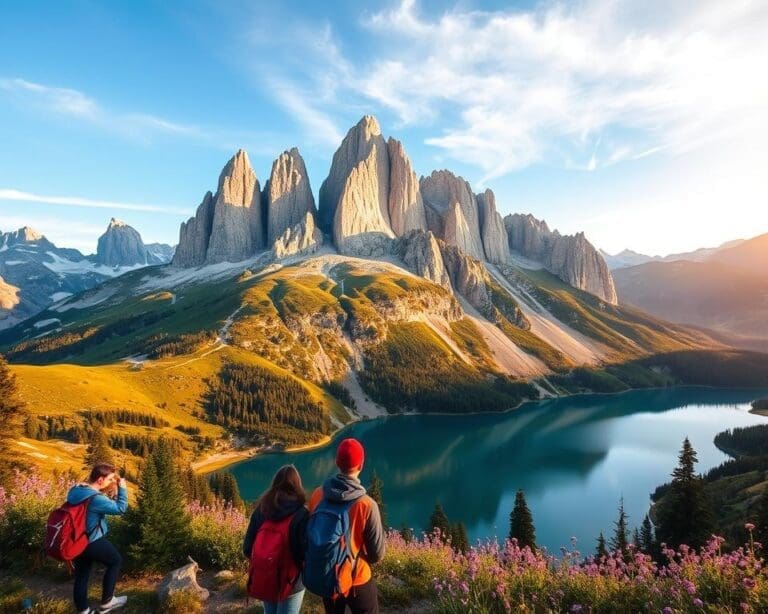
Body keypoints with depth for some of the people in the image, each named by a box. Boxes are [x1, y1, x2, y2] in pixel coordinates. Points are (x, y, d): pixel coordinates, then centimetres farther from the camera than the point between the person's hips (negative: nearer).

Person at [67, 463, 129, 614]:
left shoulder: (75, 490, -2)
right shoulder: (95, 499, -28)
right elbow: (121, 508, -22)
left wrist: (107, 491, 2)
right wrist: (122, 488, -16)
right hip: (92, 542, -8)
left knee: (81, 575, 17)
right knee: (116, 561, 13)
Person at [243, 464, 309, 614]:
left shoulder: (260, 510, -7)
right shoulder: (301, 514, -20)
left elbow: (247, 549, -2)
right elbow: (305, 553, -18)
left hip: (262, 579, 4)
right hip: (290, 581, -4)